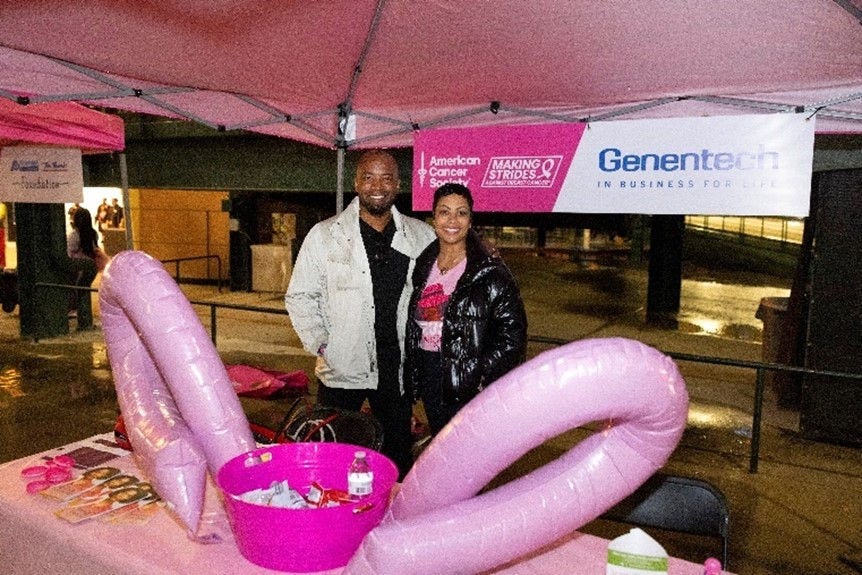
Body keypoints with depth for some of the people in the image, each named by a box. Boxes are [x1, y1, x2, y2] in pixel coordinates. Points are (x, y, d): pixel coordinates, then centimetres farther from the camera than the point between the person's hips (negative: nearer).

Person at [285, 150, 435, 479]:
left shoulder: (422, 237, 3)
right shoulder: (325, 236, -2)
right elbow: (299, 296, 2)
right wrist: (321, 345, -7)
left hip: (399, 371, 2)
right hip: (341, 370, -1)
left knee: (399, 453, 14)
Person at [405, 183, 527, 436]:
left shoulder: (489, 268, -11)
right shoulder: (424, 264, 8)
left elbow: (512, 330, -14)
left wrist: (485, 376, -17)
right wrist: (412, 372, 11)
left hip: (469, 378, -6)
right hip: (429, 375, 6)